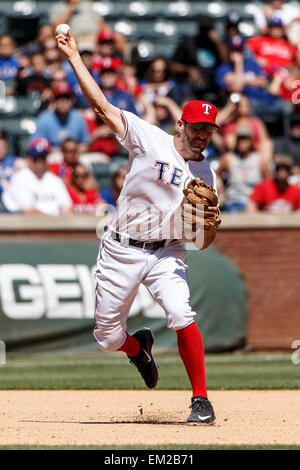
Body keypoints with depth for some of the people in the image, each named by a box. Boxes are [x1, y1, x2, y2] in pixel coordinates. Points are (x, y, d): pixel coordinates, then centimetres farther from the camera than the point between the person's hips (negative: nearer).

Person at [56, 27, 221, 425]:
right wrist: (74, 57, -14)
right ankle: (138, 347, 43)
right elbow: (101, 105, -10)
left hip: (166, 253, 1)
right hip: (121, 251, -1)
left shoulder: (206, 176, 3)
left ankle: (201, 399, -15)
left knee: (182, 317, -25)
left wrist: (211, 221, -17)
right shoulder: (151, 140, -6)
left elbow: (203, 243, 6)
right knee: (107, 337, 5)